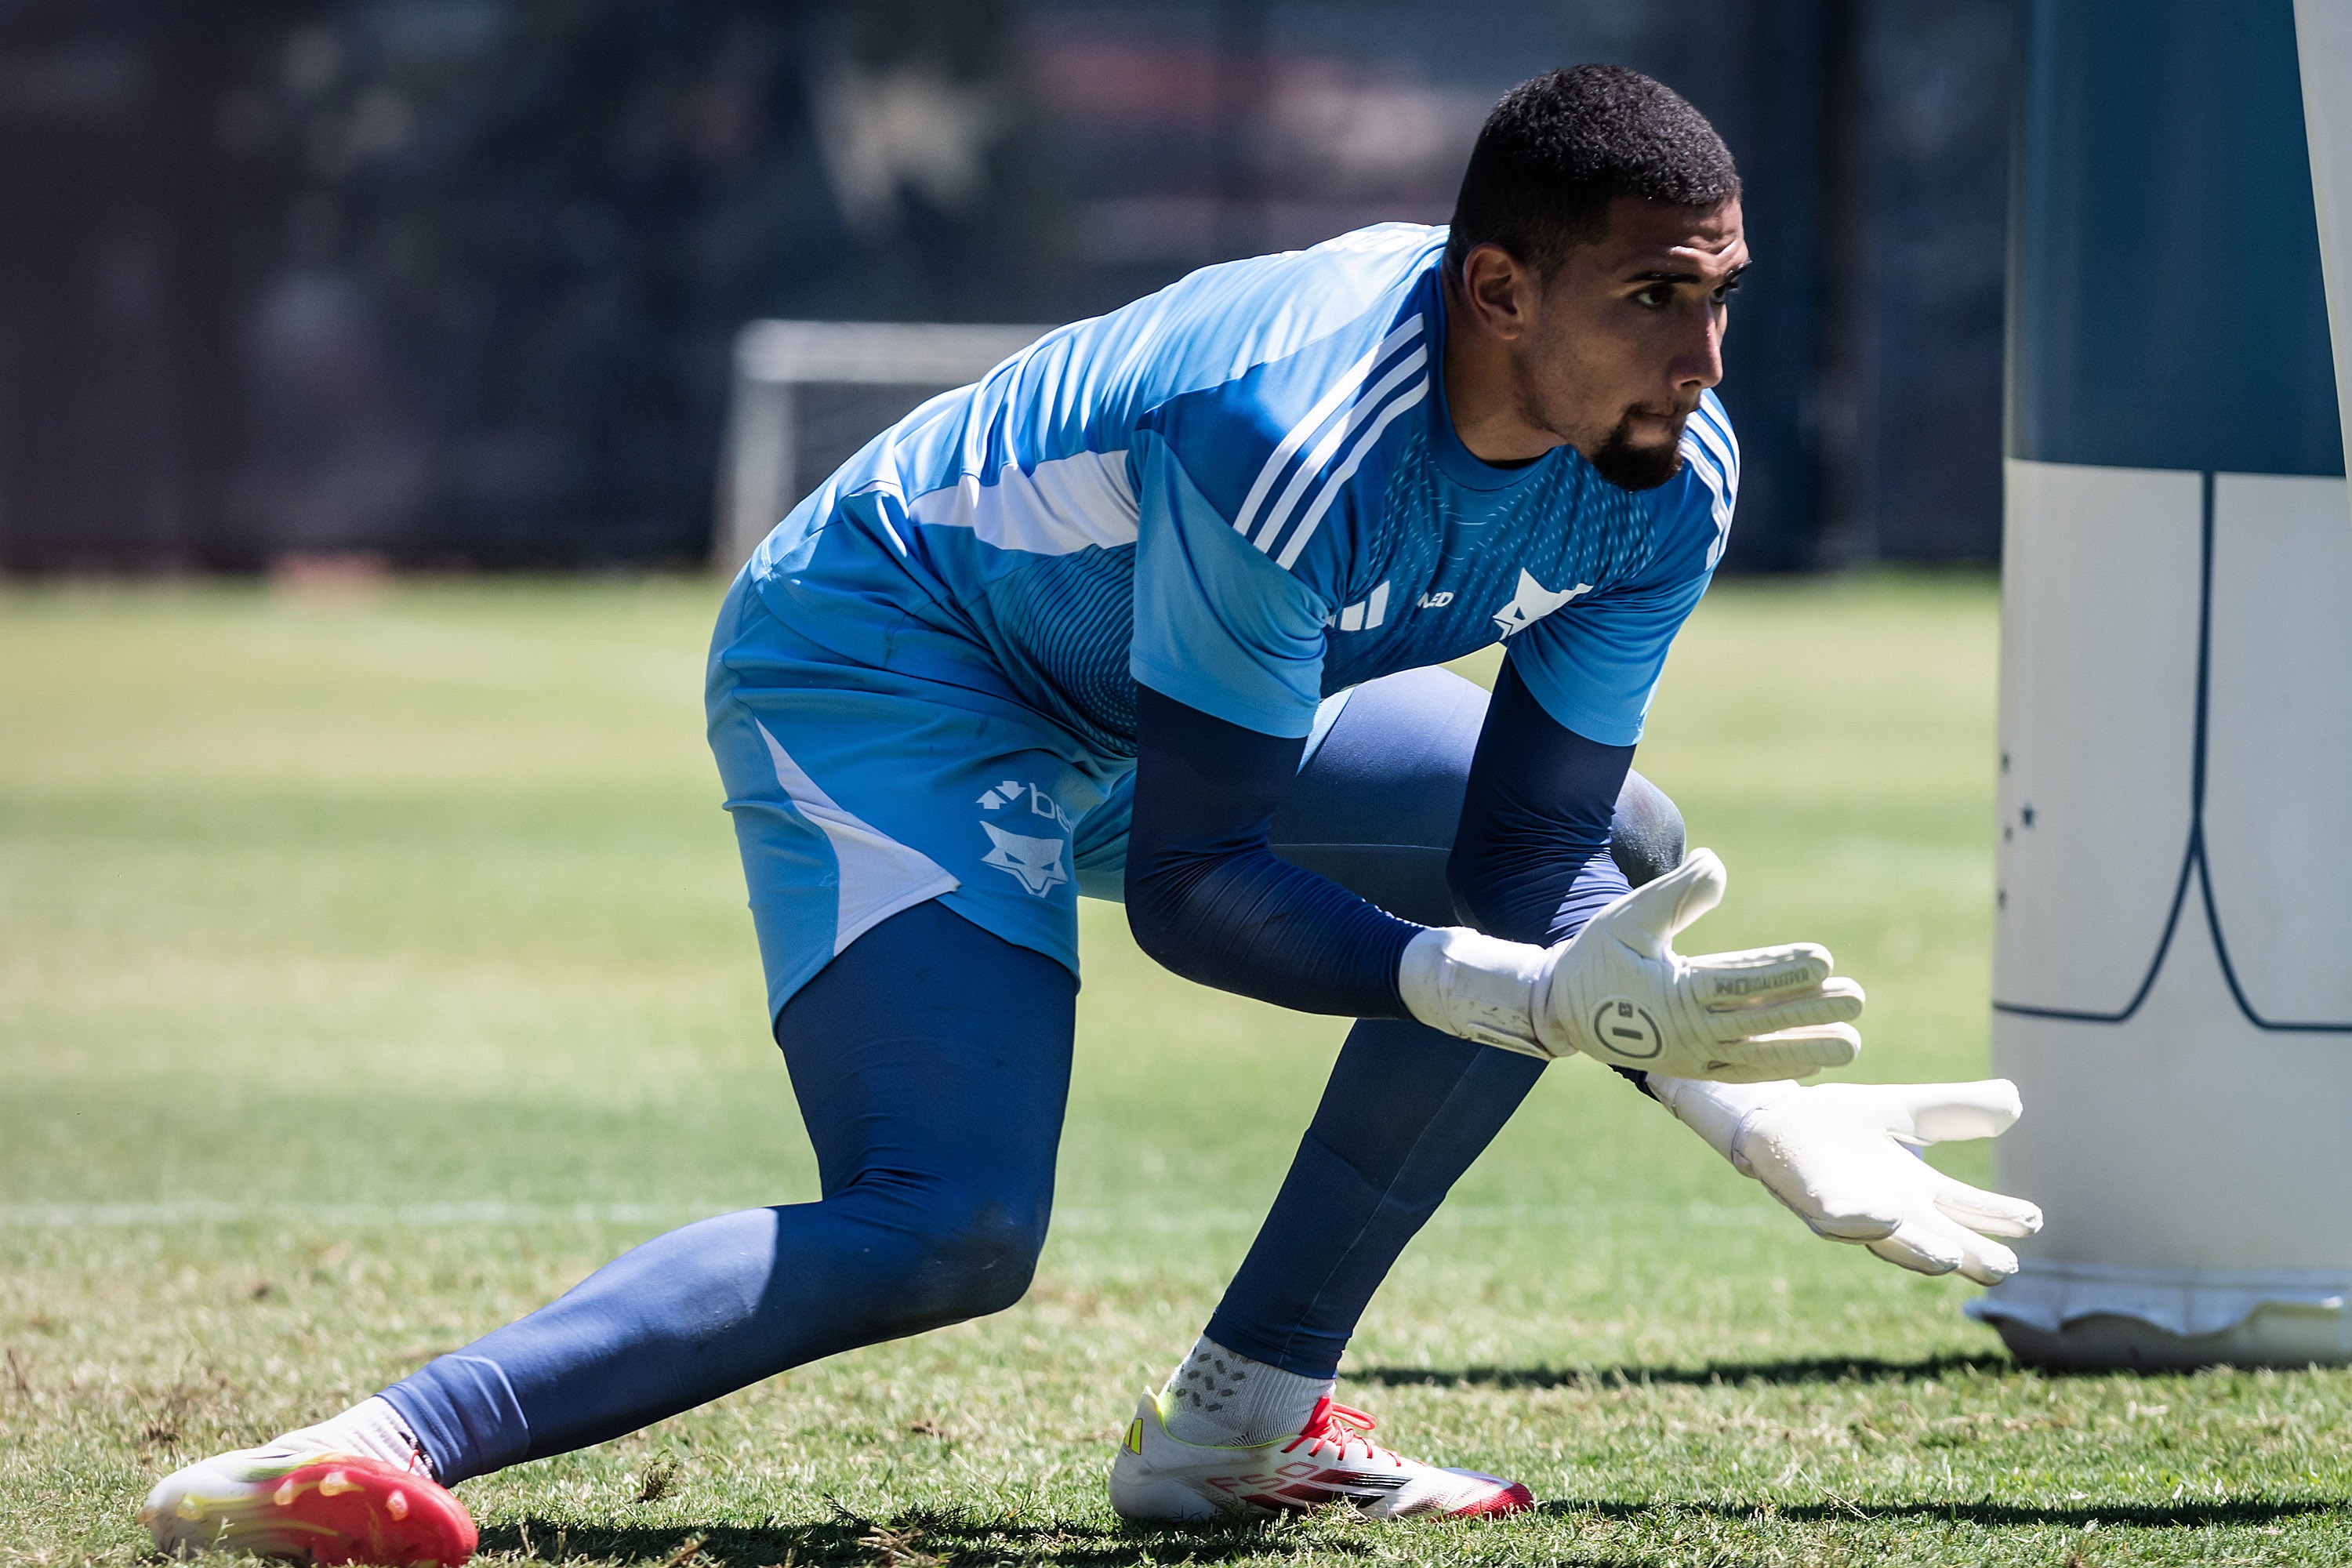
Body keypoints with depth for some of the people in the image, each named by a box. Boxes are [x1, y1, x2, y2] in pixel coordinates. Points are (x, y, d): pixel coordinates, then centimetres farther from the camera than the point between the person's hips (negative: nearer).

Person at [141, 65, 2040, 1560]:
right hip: (875, 665, -9)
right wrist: (1530, 999, -40)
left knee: (1616, 855, 10)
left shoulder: (1667, 483, -13)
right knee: (957, 1229, -28)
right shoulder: (1295, 436, -36)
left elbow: (1517, 888, -7)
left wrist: (1749, 1111, -22)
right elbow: (1192, 889, -32)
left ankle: (1244, 1414, 5)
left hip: (1140, 701, 9)